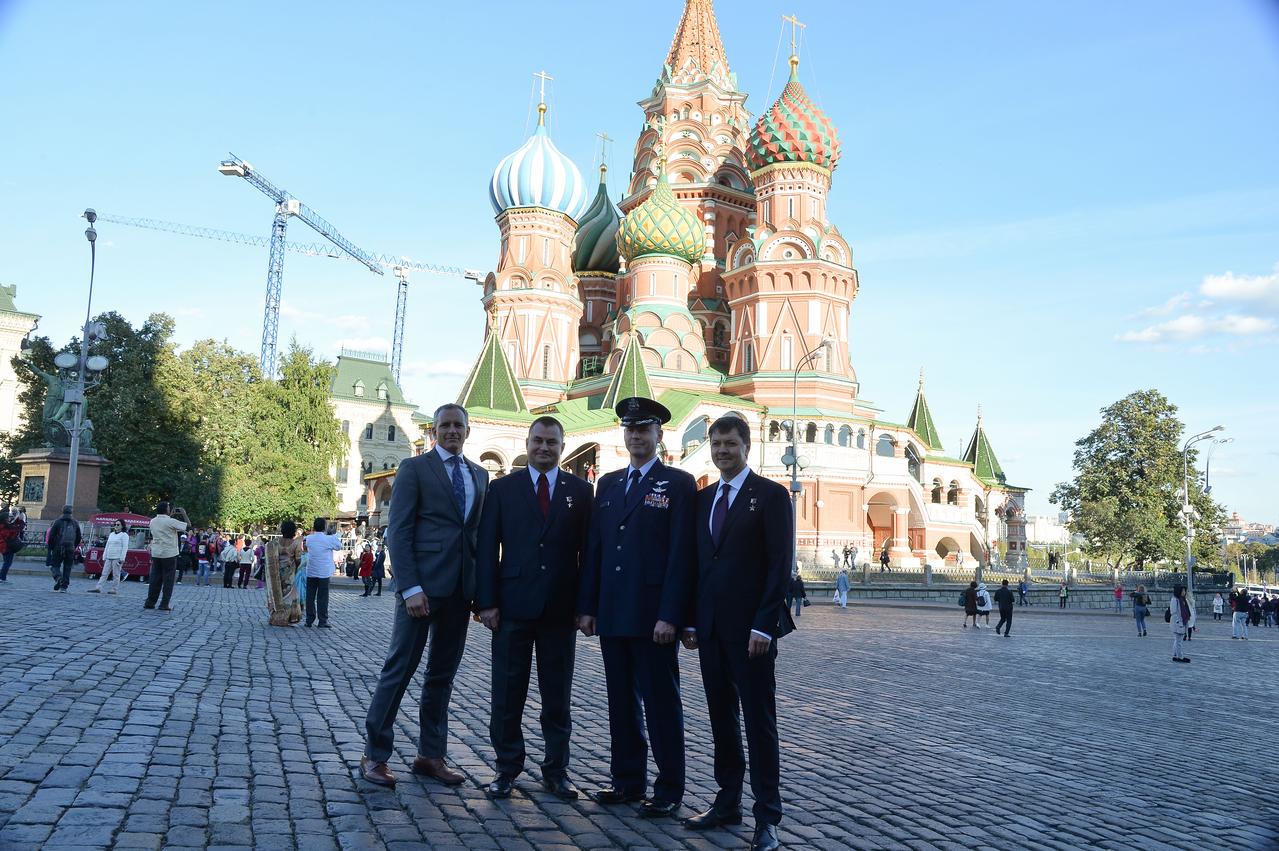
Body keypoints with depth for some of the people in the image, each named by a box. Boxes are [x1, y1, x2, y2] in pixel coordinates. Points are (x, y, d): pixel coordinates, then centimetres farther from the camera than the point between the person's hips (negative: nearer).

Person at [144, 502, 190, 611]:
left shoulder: (153, 521, 6)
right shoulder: (170, 521, -14)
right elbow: (188, 525, -14)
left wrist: (172, 516, 23)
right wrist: (184, 514, -1)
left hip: (156, 553, 6)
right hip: (169, 554, -6)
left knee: (154, 578, 11)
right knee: (168, 580, 1)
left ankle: (150, 602, 12)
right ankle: (164, 604, 0)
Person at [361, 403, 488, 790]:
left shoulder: (480, 475, 15)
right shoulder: (414, 468, -1)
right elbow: (399, 531, -7)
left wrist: (482, 587, 6)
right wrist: (411, 588, -15)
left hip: (460, 587, 5)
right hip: (422, 583, -5)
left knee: (443, 673, 11)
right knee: (400, 667, 0)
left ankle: (431, 755, 21)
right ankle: (375, 755, 12)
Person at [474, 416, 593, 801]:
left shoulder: (581, 491, 6)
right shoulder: (502, 489, 5)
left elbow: (589, 549, 4)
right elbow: (487, 548, 2)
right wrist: (486, 602, -5)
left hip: (561, 608, 1)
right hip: (513, 606, 0)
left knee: (557, 695, 10)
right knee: (507, 693, 7)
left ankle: (556, 770, 22)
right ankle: (507, 769, 21)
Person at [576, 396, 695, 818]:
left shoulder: (678, 484, -3)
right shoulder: (608, 484, 14)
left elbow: (681, 554, -9)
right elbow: (594, 548, 13)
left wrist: (670, 615, -15)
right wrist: (587, 605, 6)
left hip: (653, 616, -5)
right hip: (612, 614, 6)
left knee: (661, 702, 2)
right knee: (622, 700, 13)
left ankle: (669, 790, 14)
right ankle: (628, 780, 25)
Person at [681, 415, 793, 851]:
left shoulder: (770, 495, -5)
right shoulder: (703, 498, 13)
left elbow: (780, 564, -10)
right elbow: (697, 562, 15)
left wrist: (764, 625, -16)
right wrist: (691, 620, 9)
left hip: (751, 627, -6)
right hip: (710, 627, 6)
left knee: (759, 720, 1)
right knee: (721, 717, 12)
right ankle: (727, 803, 23)